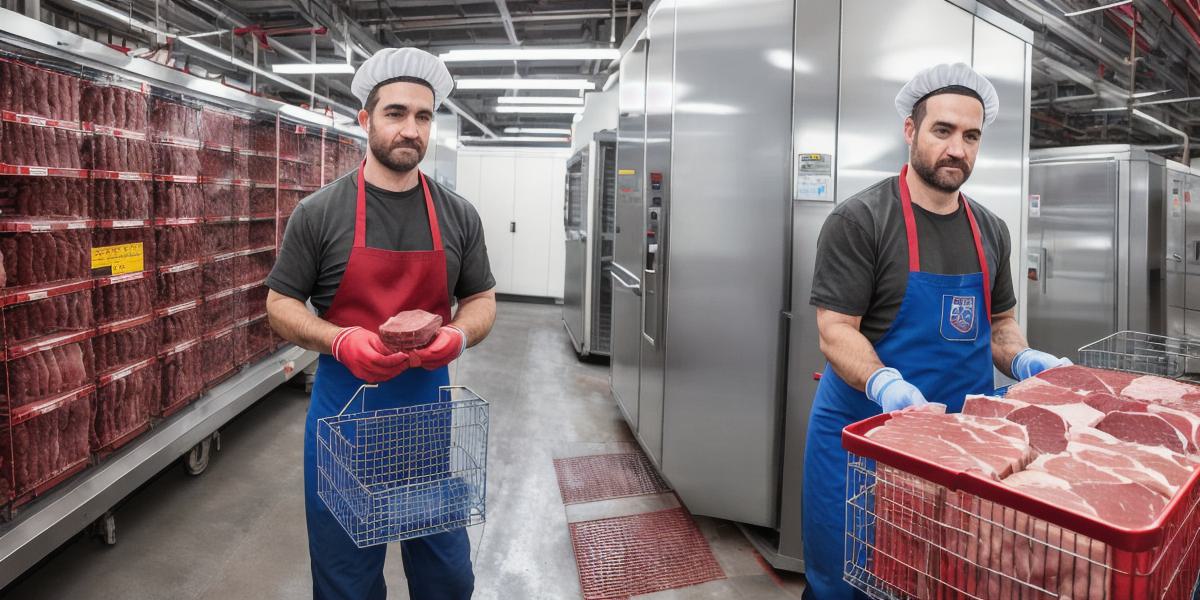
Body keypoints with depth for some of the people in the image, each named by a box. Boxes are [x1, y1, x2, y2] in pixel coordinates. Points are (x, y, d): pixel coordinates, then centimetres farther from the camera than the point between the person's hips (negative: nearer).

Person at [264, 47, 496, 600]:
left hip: (430, 408, 2)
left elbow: (482, 300, 7)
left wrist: (460, 334, -15)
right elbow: (280, 304, 0)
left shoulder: (458, 216, 1)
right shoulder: (319, 213, -5)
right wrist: (339, 340, -19)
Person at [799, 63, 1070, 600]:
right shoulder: (858, 220, -11)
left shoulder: (991, 231, 10)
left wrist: (1022, 360, -2)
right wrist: (886, 385, -32)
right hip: (863, 429, -5)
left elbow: (999, 322, 19)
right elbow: (835, 330, -16)